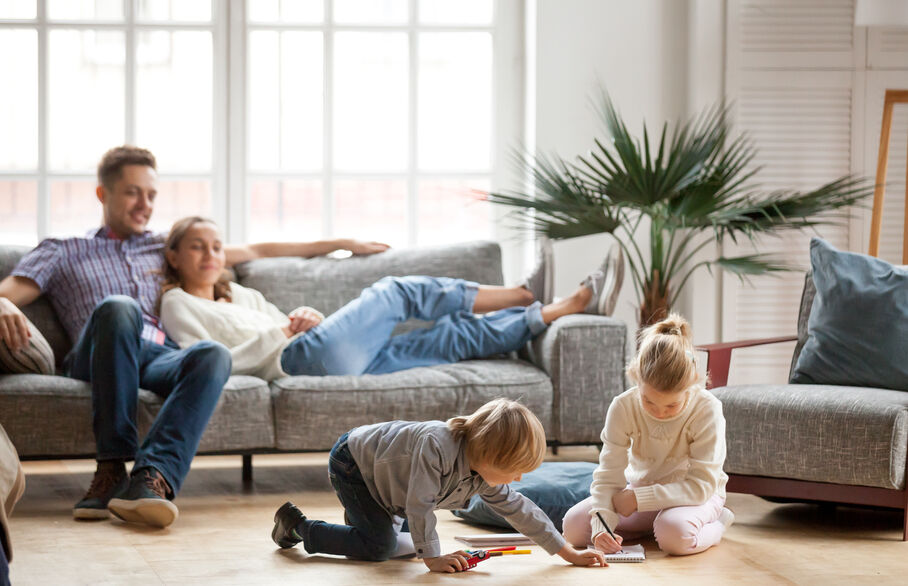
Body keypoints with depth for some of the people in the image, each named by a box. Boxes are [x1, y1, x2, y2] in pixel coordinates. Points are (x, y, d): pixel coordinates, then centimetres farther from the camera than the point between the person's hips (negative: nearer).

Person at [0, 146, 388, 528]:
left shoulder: (164, 248, 35)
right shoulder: (62, 252, 25)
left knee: (214, 354, -34)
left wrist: (338, 244, 38)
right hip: (97, 360, -2)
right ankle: (112, 467, -38)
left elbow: (253, 251, 39)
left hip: (163, 358, 3)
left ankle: (153, 476, -53)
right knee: (119, 307, -38)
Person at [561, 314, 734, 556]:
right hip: (639, 490, 4)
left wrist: (638, 499, -30)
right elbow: (608, 476, -17)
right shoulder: (623, 407, -17)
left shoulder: (707, 410, -25)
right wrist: (602, 525, -35)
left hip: (695, 495, -4)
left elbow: (702, 484, -25)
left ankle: (716, 524, -3)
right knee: (573, 525, -17)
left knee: (675, 534, -38)